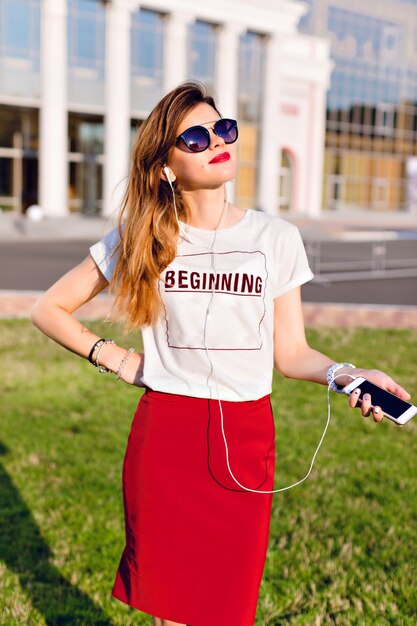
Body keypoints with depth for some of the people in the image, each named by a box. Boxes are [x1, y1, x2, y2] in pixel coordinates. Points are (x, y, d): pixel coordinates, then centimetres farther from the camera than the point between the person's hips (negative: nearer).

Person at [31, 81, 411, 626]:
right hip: (163, 435, 0)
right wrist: (115, 359, 0)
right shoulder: (141, 240, 2)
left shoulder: (276, 238, 3)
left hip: (246, 440, 1)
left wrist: (344, 373, -15)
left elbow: (291, 352, 3)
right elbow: (49, 309, 8)